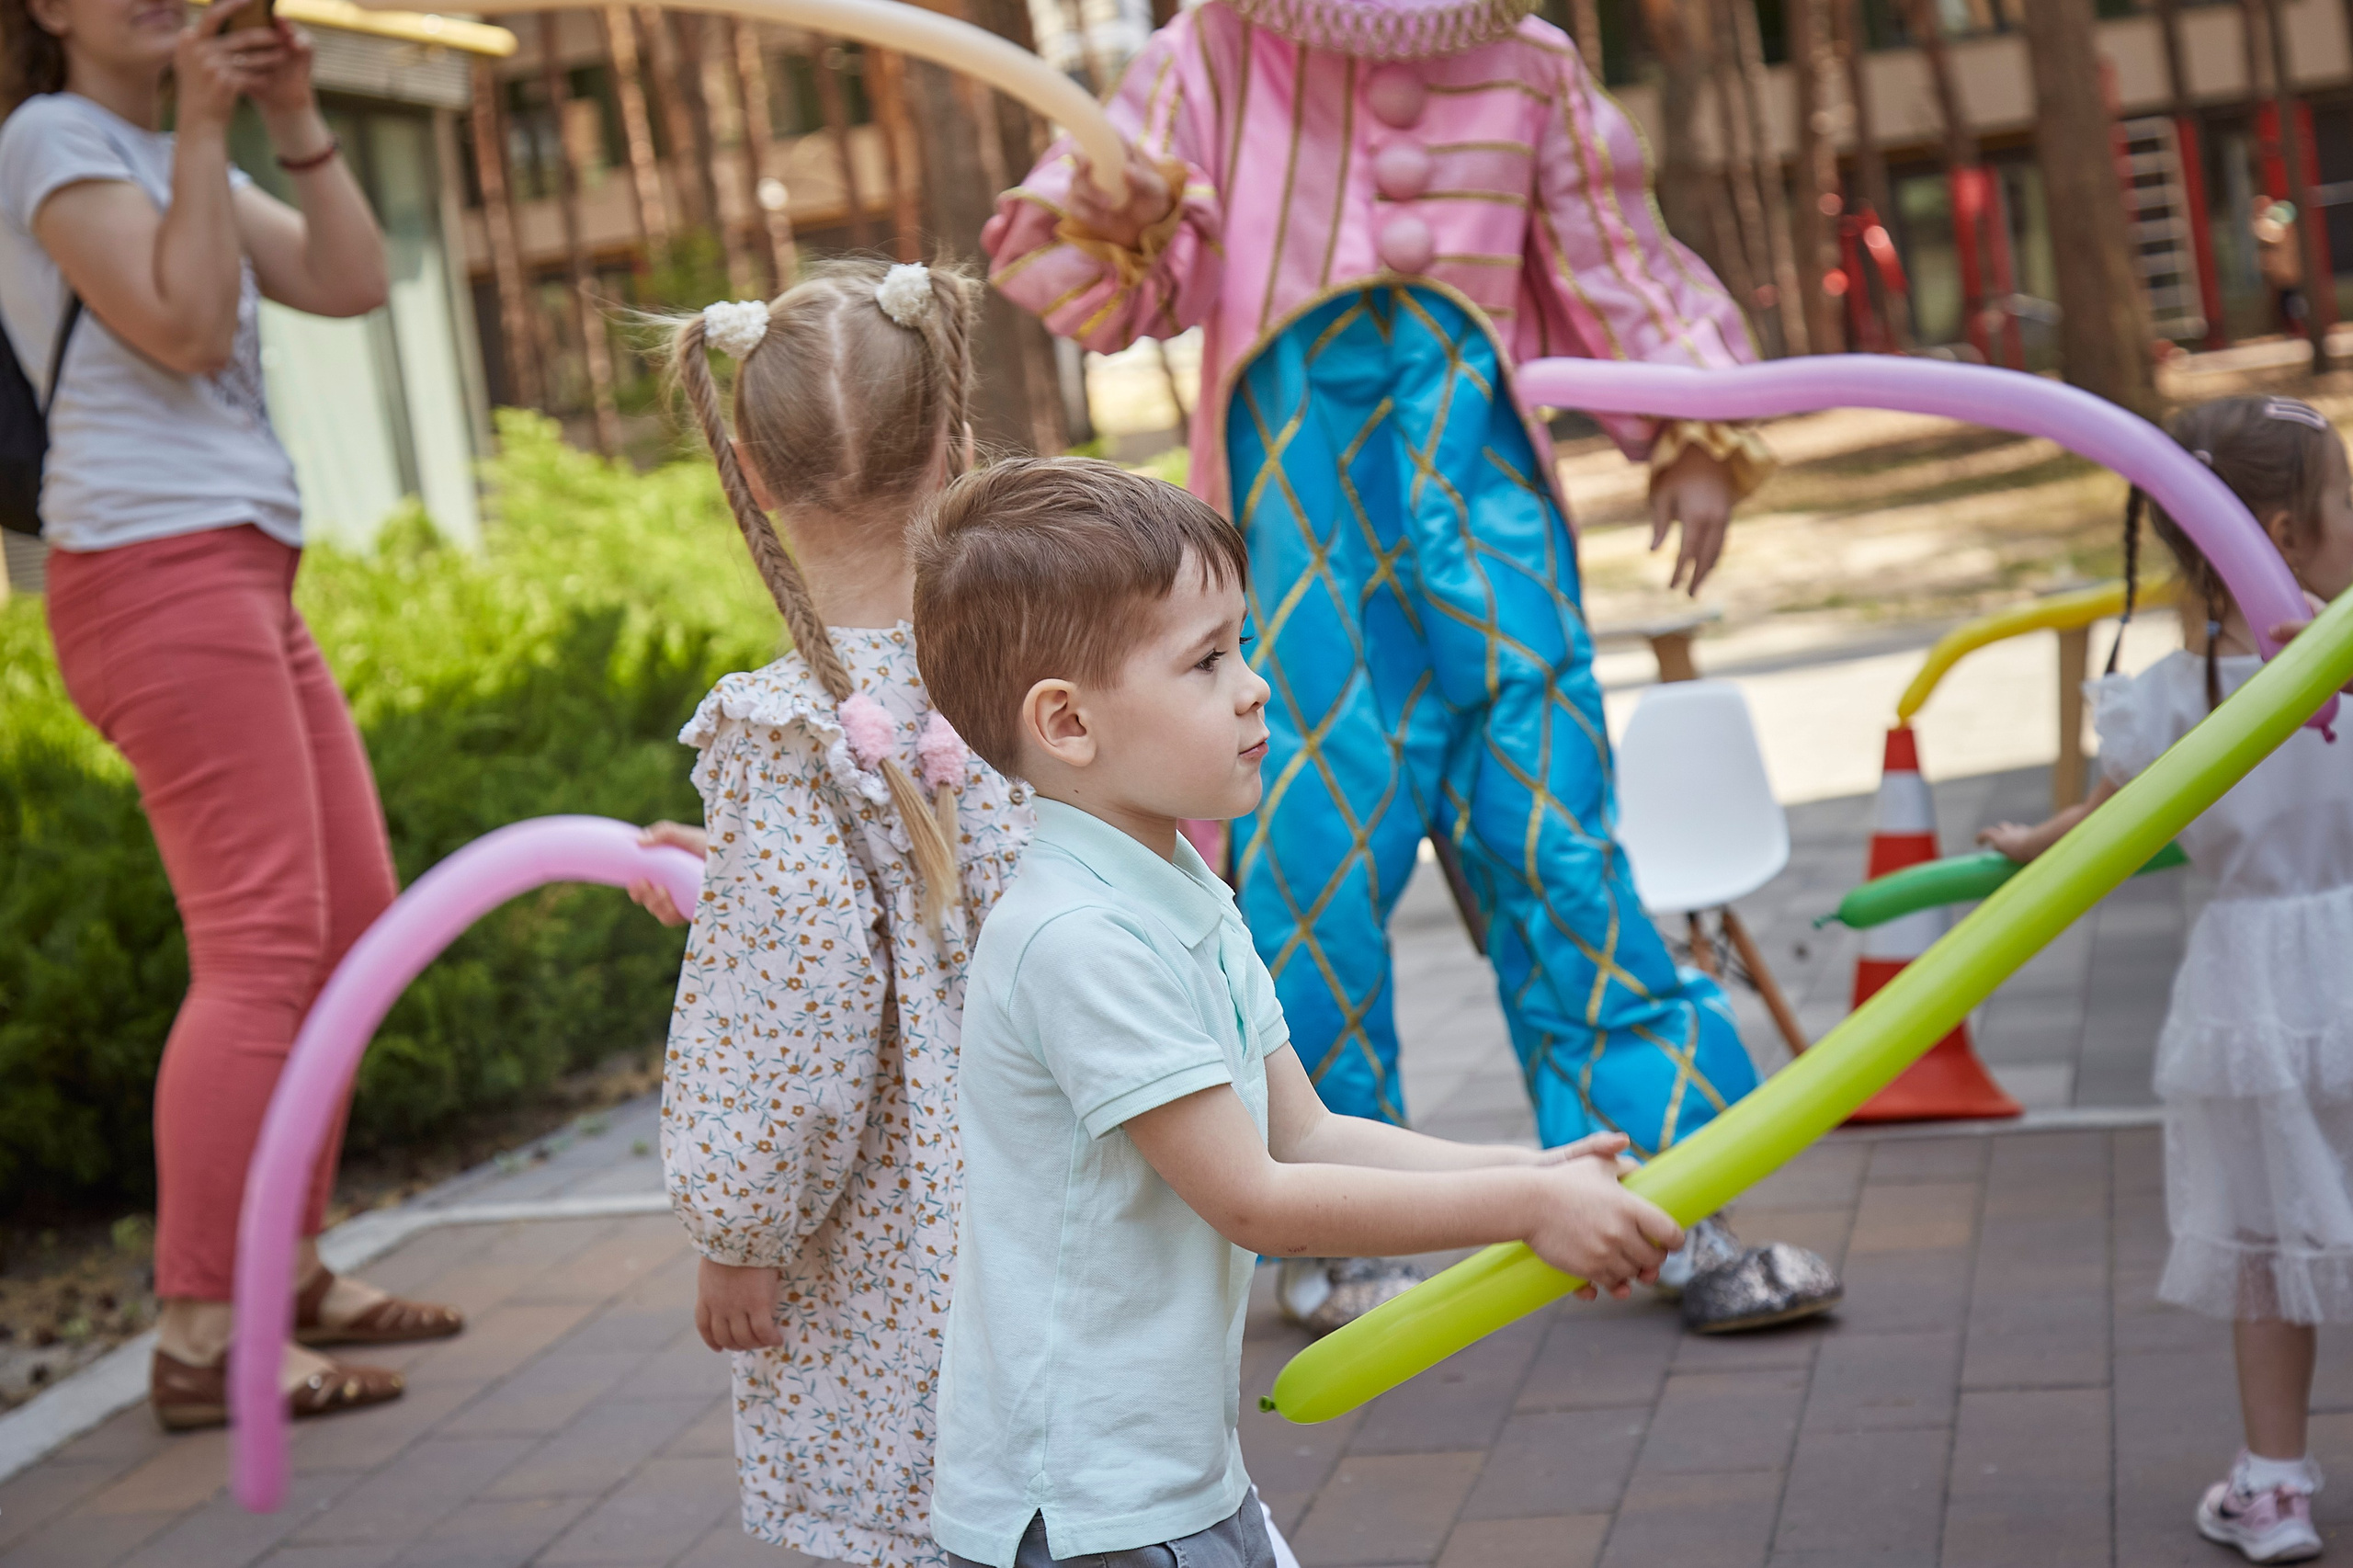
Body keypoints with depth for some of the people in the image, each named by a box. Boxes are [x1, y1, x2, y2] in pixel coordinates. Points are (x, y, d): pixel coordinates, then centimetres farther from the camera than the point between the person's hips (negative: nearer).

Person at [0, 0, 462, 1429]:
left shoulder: (184, 161, 23)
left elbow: (353, 283, 11)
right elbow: (183, 328, -15)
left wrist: (298, 121, 3)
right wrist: (202, 131, -13)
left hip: (244, 578, 10)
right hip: (157, 570, -10)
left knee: (353, 918, 10)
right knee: (262, 937, -16)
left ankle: (284, 1268, 18)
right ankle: (200, 1340, -16)